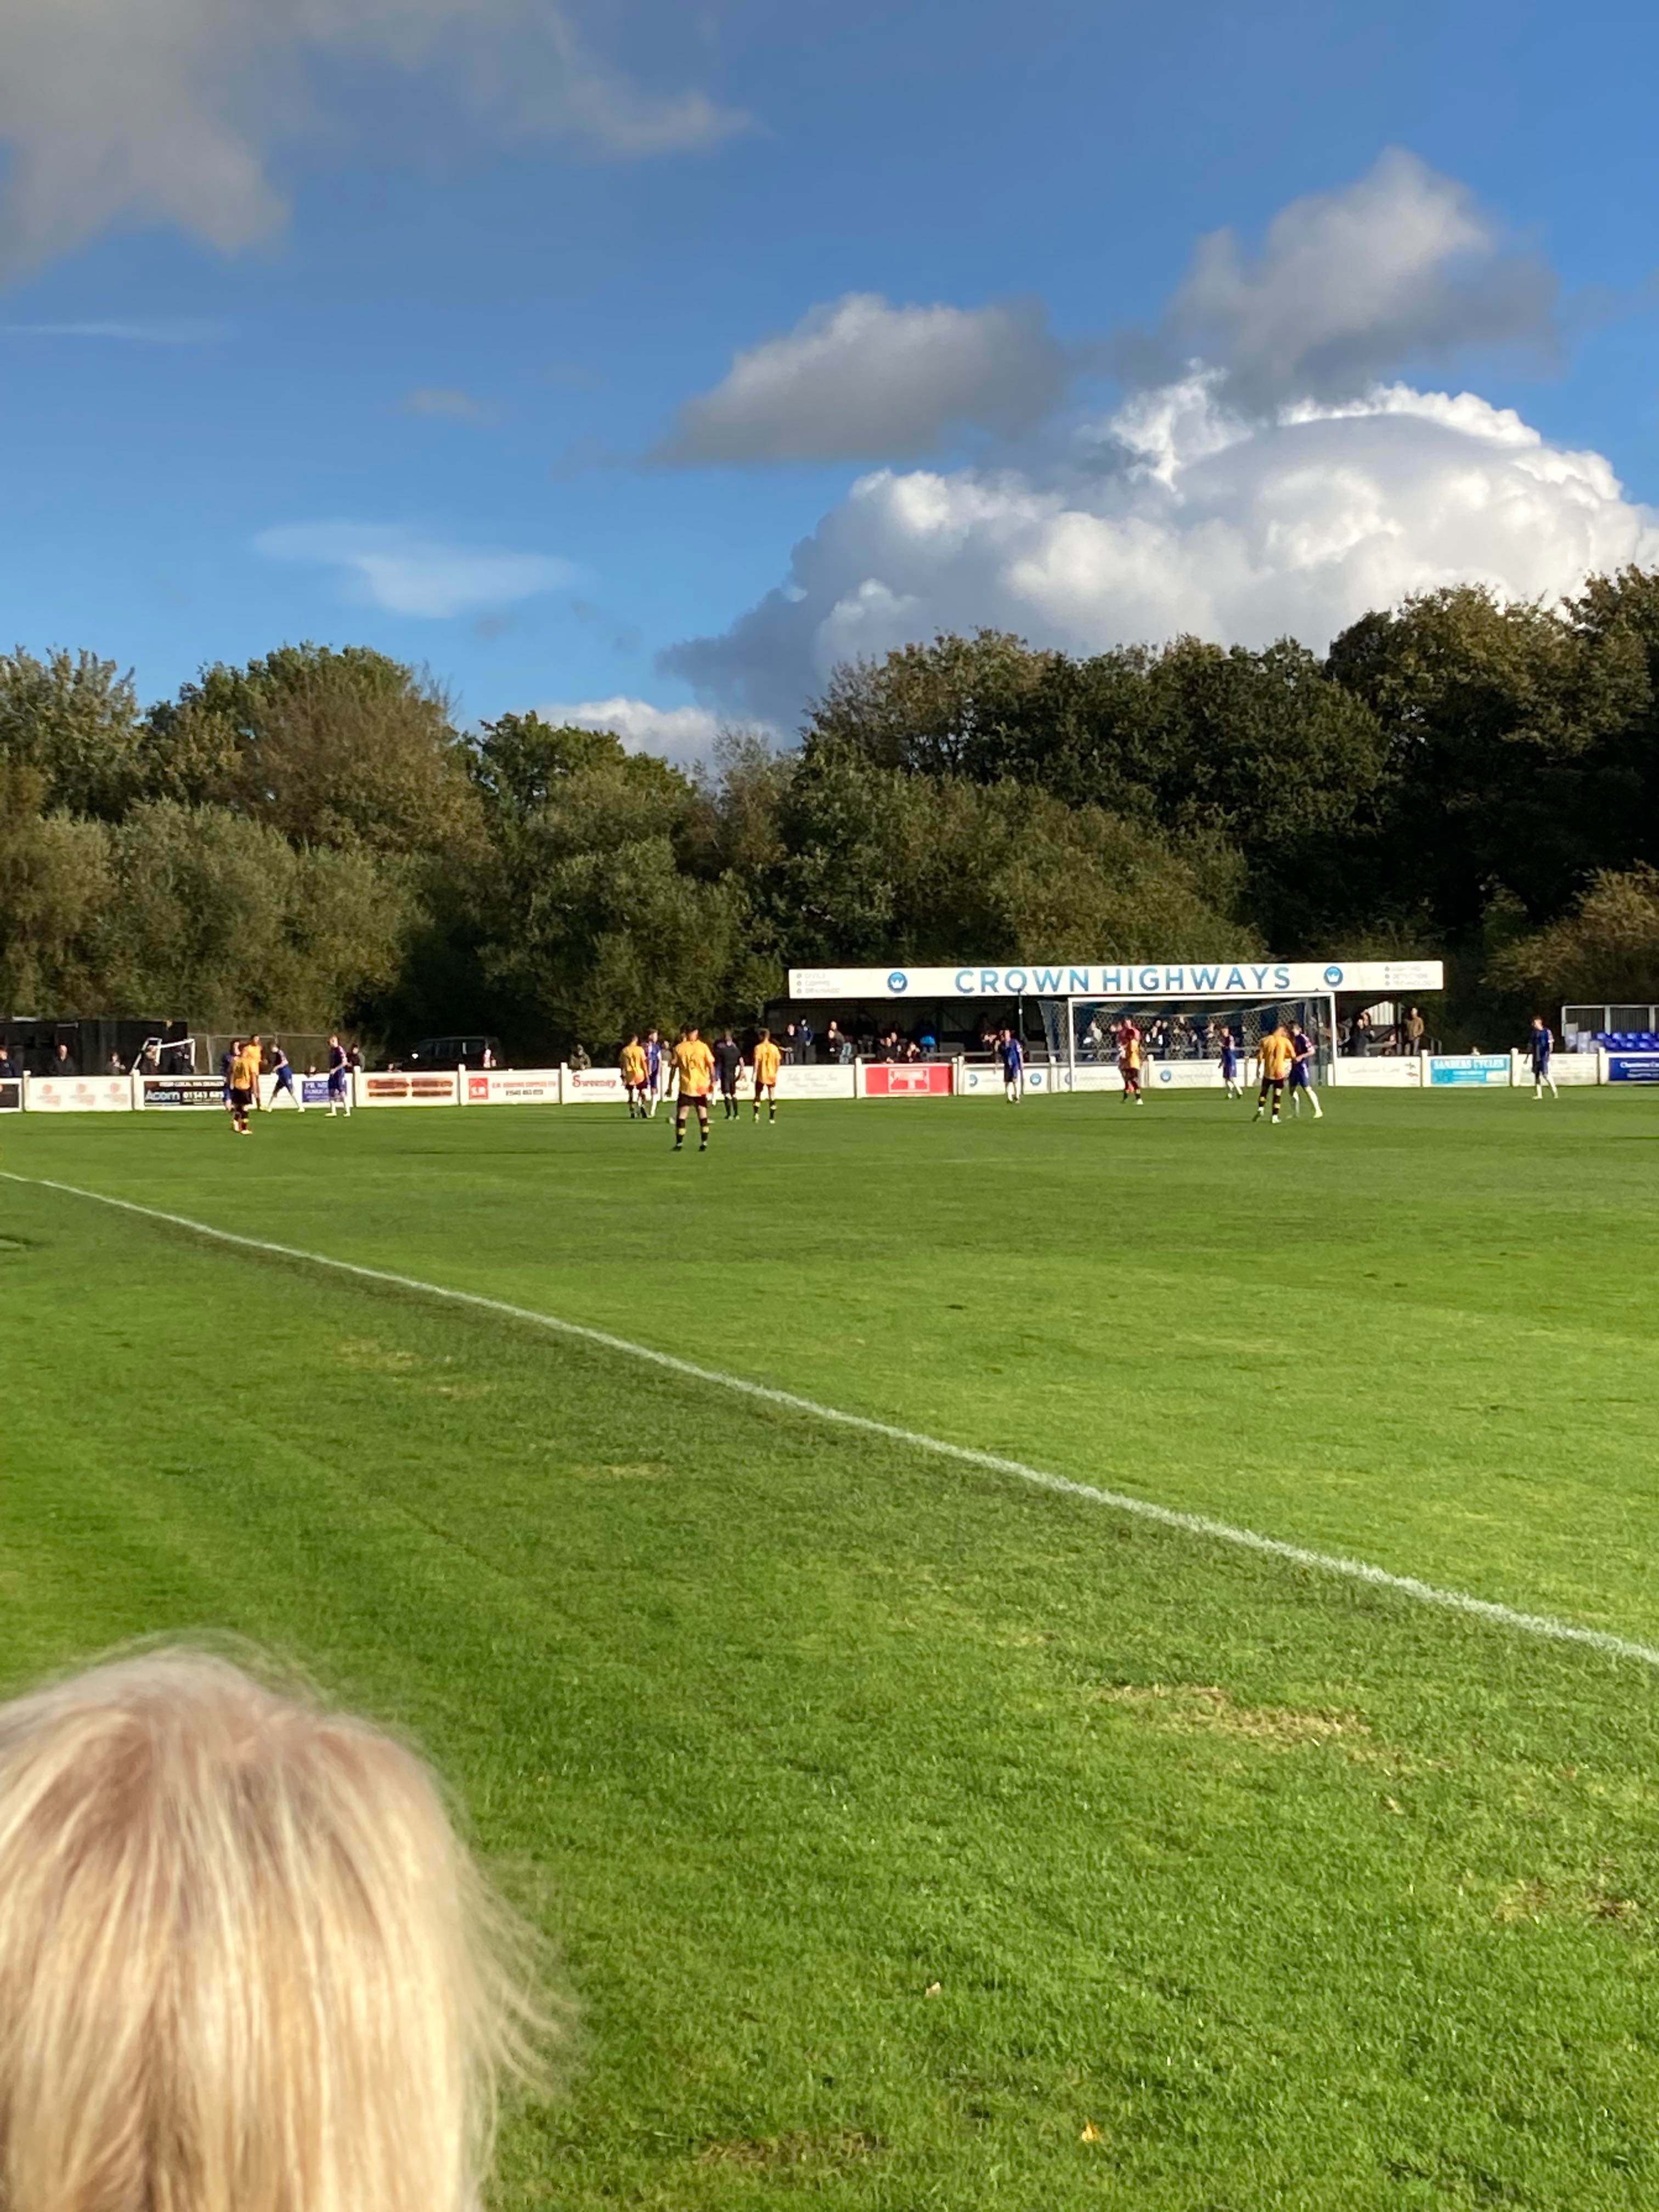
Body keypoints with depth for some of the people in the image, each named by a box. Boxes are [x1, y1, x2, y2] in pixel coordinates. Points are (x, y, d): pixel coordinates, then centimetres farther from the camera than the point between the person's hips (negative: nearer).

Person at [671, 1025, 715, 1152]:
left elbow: (674, 1067, 0)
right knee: (703, 1114, 9)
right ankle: (704, 1143, 6)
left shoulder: (679, 1048, -2)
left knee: (681, 1115, 4)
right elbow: (711, 1065, -5)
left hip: (685, 1086, -1)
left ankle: (679, 1144, 1)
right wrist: (712, 1081, 1)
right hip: (701, 1086, 1)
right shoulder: (703, 1047, -2)